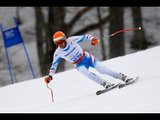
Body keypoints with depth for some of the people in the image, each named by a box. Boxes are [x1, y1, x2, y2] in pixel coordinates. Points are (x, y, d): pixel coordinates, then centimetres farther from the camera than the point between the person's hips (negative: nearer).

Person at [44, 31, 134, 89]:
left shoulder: (72, 40, -17)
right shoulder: (58, 53, -11)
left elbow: (85, 37, -12)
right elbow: (54, 65, -1)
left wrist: (92, 39, -32)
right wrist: (50, 76, -13)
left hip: (87, 57, -1)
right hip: (79, 64, 1)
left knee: (101, 69, -22)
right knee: (84, 71, -33)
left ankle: (122, 77, -12)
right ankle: (105, 83, -31)